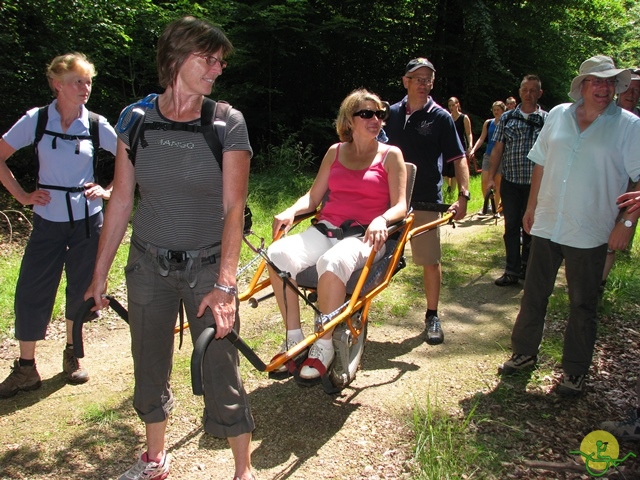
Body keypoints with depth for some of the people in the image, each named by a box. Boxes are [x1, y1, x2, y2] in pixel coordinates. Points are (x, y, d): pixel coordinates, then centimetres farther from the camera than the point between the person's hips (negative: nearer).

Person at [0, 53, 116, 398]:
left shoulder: (96, 124, -3)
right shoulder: (36, 119, -4)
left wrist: (110, 191, -2)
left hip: (87, 219, 1)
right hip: (48, 219, 0)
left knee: (80, 290, 9)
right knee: (31, 292, 0)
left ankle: (72, 356, 29)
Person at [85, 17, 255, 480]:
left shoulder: (228, 123, -9)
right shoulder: (135, 119, -2)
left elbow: (234, 208, -13)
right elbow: (121, 200, 2)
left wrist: (225, 285, -21)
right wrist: (100, 274, 4)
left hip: (208, 265, -3)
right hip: (148, 264, 3)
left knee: (220, 371, 0)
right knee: (150, 367, 16)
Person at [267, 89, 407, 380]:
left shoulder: (390, 155, 8)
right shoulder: (335, 152, 17)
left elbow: (400, 205, 0)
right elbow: (313, 196, 16)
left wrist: (381, 220, -23)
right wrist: (291, 212, -5)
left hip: (364, 236, -4)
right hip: (325, 229, 4)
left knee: (332, 264, -38)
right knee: (278, 255, -26)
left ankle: (323, 346, -19)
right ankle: (293, 338, -12)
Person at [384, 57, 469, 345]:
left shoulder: (441, 117, 0)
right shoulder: (392, 113, 8)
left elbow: (459, 159, -2)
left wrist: (463, 195, -14)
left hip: (426, 202, -2)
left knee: (431, 261, 3)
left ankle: (432, 316, 19)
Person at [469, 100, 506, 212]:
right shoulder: (488, 123, 5)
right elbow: (482, 138, 4)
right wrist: (473, 149, -10)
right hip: (488, 155, 2)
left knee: (497, 183, 3)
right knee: (484, 181, -5)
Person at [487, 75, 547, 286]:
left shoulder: (548, 120, 2)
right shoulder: (507, 117, 6)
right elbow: (497, 150, 7)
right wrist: (491, 178, 1)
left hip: (536, 183, -1)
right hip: (510, 182, 1)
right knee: (511, 227, 4)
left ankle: (527, 267, 24)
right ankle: (512, 270, 11)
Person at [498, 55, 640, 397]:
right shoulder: (558, 115, 6)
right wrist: (532, 207, 12)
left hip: (590, 233, -3)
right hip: (546, 225, 4)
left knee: (583, 304, 8)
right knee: (533, 294, 12)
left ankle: (575, 371, 21)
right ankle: (523, 353, 29)